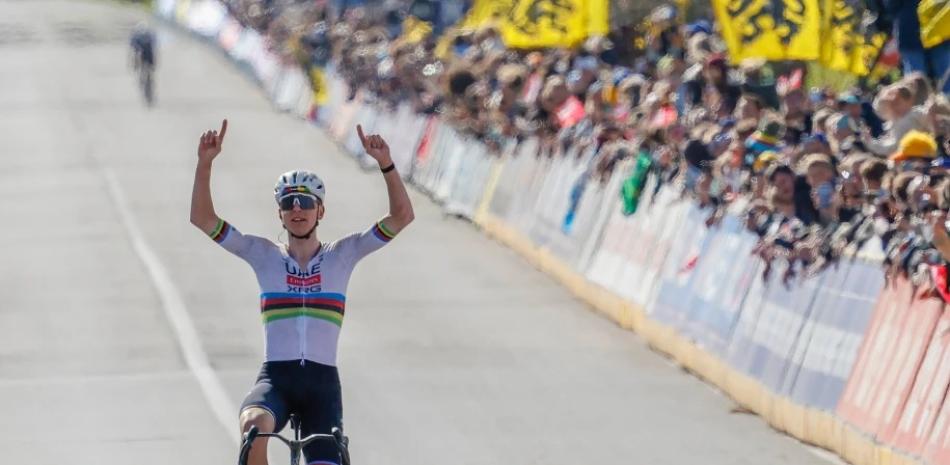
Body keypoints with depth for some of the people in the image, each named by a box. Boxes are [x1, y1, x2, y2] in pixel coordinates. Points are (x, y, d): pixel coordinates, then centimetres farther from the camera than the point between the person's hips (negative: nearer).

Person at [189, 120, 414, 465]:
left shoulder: (342, 255, 9)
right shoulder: (264, 256, 9)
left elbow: (402, 216, 0)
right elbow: (202, 219, 4)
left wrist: (385, 164, -13)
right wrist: (205, 163, -8)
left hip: (322, 382, 1)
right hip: (275, 378, -1)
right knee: (254, 426, -35)